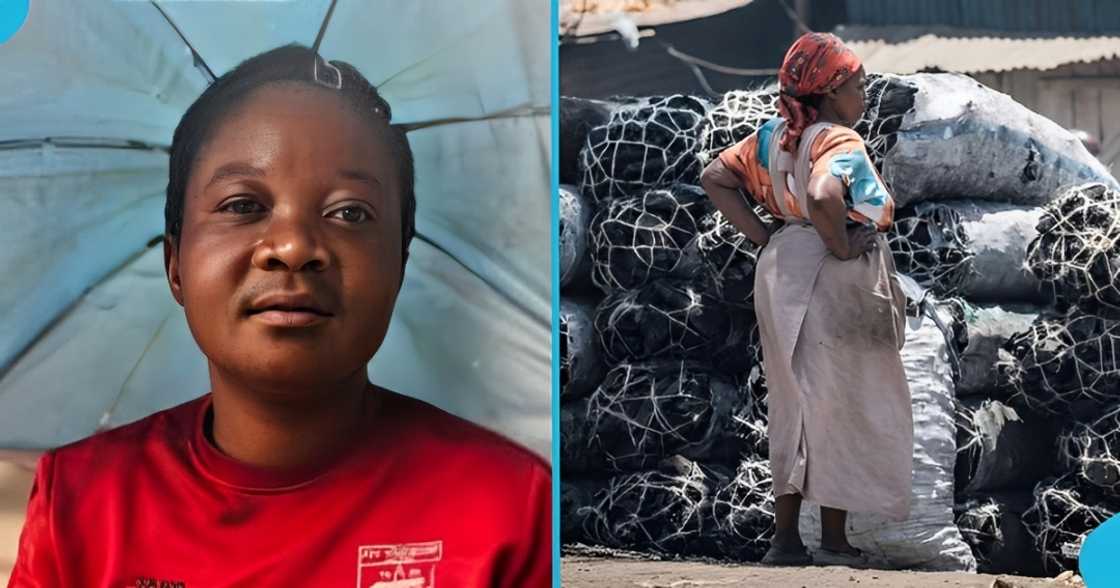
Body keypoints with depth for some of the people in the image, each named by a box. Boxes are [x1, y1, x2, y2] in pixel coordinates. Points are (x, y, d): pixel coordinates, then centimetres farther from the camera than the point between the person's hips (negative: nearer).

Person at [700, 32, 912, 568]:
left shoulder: (774, 137, 9)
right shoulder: (839, 141, -16)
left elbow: (715, 177, 10)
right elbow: (821, 197, -36)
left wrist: (761, 236, 6)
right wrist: (843, 247, -20)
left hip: (782, 275, 8)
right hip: (835, 283, -8)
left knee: (794, 407, 14)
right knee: (840, 407, 3)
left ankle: (785, 538, 17)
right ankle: (834, 541, 9)